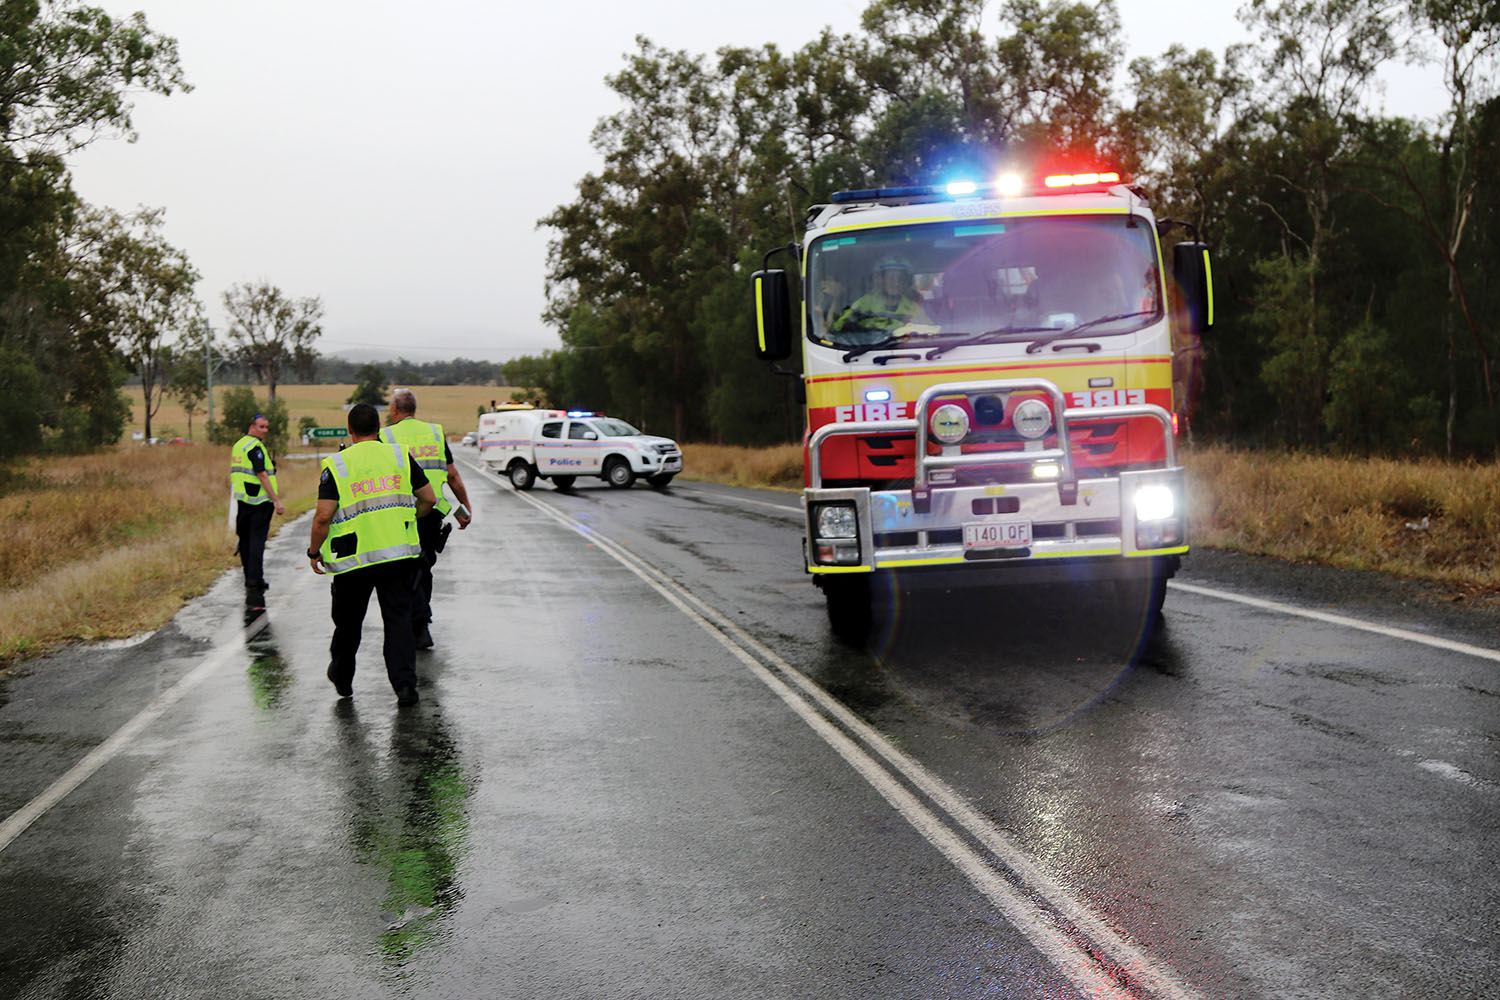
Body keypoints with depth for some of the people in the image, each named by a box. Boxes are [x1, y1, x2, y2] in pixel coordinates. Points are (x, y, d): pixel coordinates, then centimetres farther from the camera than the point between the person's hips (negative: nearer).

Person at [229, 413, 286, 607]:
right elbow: (262, 475, -20)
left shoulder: (238, 445, 16)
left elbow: (232, 475, 21)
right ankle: (254, 585, -13)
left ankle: (251, 582, 24)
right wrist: (276, 500, -20)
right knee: (257, 543, -9)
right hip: (259, 503, -9)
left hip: (242, 501, 9)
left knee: (246, 542, 14)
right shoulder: (255, 447, -14)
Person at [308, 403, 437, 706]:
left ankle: (342, 678, 34)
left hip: (354, 558, -1)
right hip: (399, 553, 2)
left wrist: (314, 552, 3)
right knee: (398, 618, 5)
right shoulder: (400, 456, 3)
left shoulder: (336, 465, -6)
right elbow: (428, 499, 7)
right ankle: (405, 684, -6)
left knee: (348, 621, 16)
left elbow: (323, 517, -11)